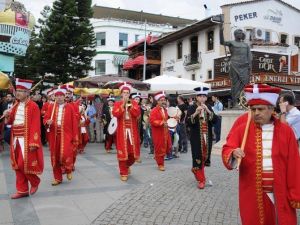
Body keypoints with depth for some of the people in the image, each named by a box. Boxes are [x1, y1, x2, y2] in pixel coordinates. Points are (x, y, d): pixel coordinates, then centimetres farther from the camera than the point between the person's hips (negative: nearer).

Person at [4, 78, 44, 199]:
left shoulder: (33, 106, -11)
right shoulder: (16, 106, 12)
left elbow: (35, 126, -16)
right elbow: (10, 122, 19)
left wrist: (33, 143, -21)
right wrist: (7, 117, -4)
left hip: (26, 140, -7)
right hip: (16, 140, 8)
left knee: (25, 164, -8)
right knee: (18, 165, 9)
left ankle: (35, 182, 19)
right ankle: (22, 190, 18)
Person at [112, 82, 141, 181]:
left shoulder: (134, 103, 7)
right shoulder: (117, 104, 3)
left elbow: (138, 113, -9)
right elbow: (115, 114, -15)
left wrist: (130, 105, -15)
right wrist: (123, 105, -18)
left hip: (132, 131, 2)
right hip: (122, 131, -2)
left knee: (133, 151, 7)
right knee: (122, 152, -2)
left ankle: (127, 165, 36)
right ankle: (123, 173, 8)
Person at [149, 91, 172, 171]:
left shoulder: (165, 110, 11)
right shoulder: (154, 110, -14)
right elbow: (152, 121, -23)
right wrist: (162, 123, -28)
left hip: (165, 132, 8)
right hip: (158, 133, -7)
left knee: (167, 147, 11)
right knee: (159, 148, 1)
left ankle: (157, 157, 33)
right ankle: (160, 164, 13)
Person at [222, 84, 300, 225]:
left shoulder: (286, 131, -1)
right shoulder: (241, 130, -1)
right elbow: (227, 150, -7)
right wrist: (233, 153, -30)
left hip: (280, 194, 0)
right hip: (252, 194, 0)